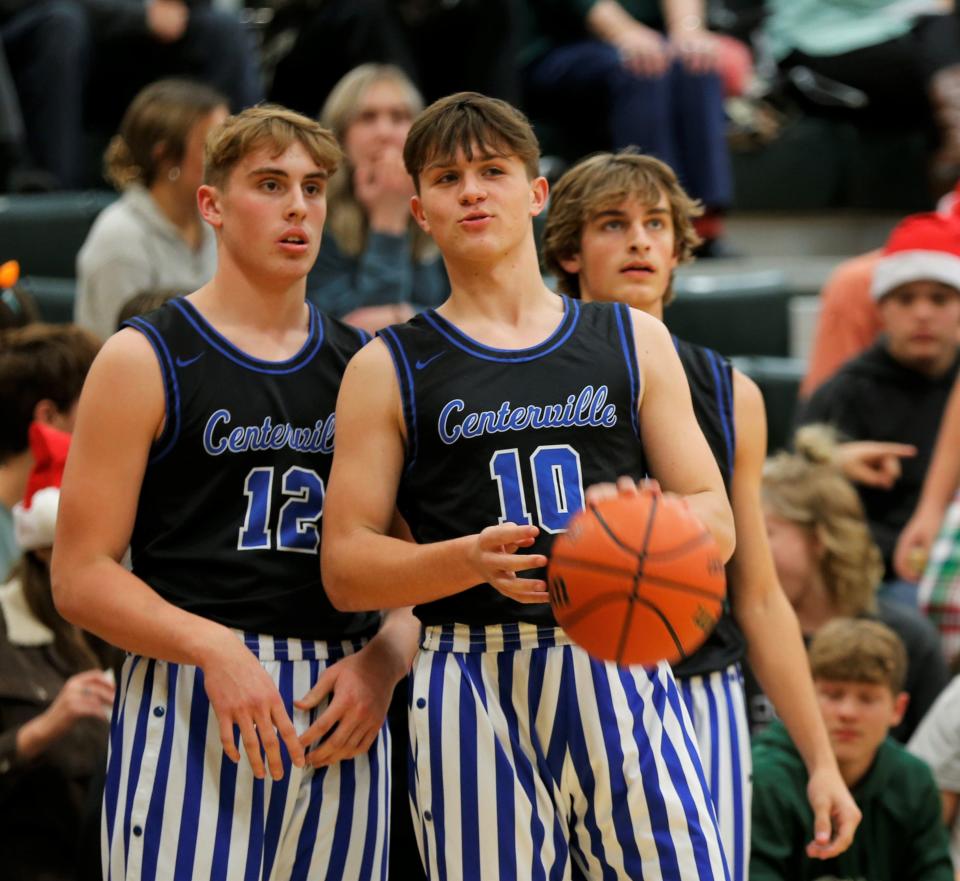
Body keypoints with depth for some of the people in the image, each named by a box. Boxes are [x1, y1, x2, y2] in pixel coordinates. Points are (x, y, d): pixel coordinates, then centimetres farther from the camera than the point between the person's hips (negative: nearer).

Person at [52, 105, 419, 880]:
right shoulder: (147, 361, 1)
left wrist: (383, 660, -5)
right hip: (192, 713, -4)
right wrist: (214, 649, -18)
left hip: (341, 720, 4)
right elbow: (81, 577, -4)